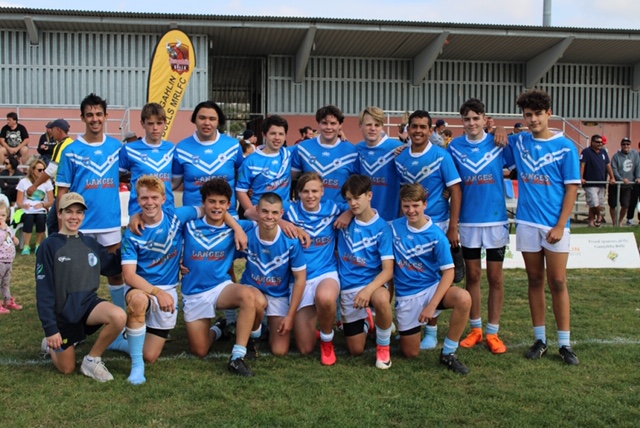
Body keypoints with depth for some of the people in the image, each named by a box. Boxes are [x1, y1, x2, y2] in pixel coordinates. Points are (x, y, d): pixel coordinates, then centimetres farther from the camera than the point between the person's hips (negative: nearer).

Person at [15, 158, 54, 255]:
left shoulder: (47, 182, 9)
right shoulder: (24, 182, 7)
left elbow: (51, 202, 5)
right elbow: (19, 202, 4)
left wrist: (42, 204, -16)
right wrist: (24, 205, -20)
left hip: (41, 211, 1)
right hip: (27, 211, -1)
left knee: (41, 217, -34)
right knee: (29, 217, -35)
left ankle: (38, 245, -19)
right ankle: (26, 246, -29)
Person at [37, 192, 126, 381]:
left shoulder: (90, 243, 4)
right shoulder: (49, 246, -10)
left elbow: (114, 265, 11)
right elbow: (43, 291, -11)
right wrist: (50, 328, -15)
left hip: (88, 303, 3)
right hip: (62, 313, -3)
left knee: (119, 317, -29)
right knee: (67, 369, 5)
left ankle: (92, 359, -5)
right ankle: (51, 345, 39)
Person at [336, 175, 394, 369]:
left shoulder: (382, 228, -11)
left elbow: (388, 270, -17)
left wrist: (368, 289, -33)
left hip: (372, 282, -3)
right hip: (348, 287, 3)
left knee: (382, 299, -41)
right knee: (356, 350, 3)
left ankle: (383, 346, -13)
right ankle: (366, 322, 38)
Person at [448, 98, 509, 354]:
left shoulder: (498, 143, -2)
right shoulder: (455, 147, 2)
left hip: (495, 219, -1)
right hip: (468, 220, 1)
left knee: (495, 277, 4)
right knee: (472, 275, 9)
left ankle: (493, 332, 14)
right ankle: (476, 329, 22)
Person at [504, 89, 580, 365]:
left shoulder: (565, 147, -3)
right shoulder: (517, 142, 5)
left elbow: (572, 189, -5)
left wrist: (560, 226, -11)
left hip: (554, 225, -3)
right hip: (527, 224, 3)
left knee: (557, 283, 1)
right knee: (535, 281, 9)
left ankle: (565, 344, 9)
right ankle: (540, 340, 18)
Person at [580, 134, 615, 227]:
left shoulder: (604, 152, 14)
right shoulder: (586, 152, -5)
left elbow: (608, 165, 15)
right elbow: (582, 165, -12)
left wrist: (612, 178, 6)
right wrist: (581, 178, -22)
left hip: (601, 184, 7)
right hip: (590, 184, -7)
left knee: (600, 205, 8)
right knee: (595, 204, -15)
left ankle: (591, 221, 19)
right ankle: (598, 216, 11)